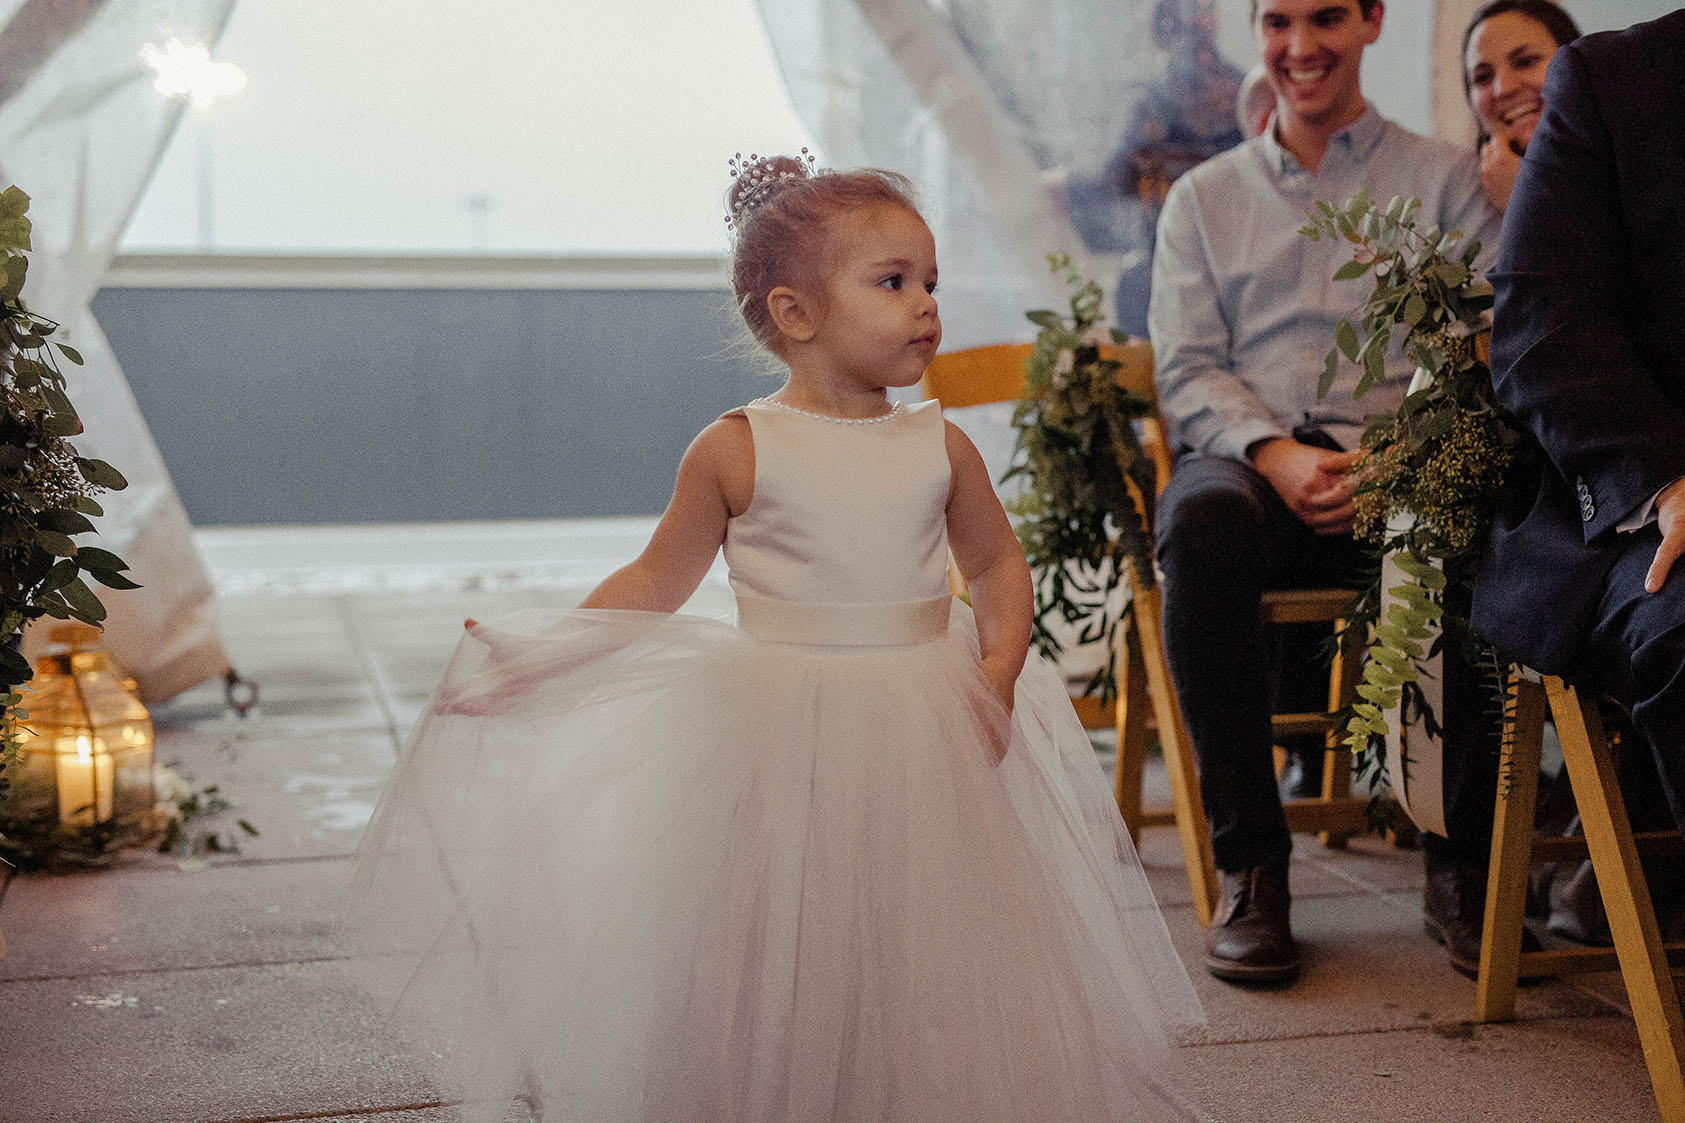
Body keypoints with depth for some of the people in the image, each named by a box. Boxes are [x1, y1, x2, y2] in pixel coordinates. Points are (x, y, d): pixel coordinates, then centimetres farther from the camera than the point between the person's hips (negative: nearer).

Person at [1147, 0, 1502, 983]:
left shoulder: (1445, 180, 16)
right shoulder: (1204, 198, 22)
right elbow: (1188, 371, 10)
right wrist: (1276, 454, -12)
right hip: (1249, 459, 1)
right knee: (1204, 518, -37)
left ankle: (1463, 865, -17)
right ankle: (1251, 865, -26)